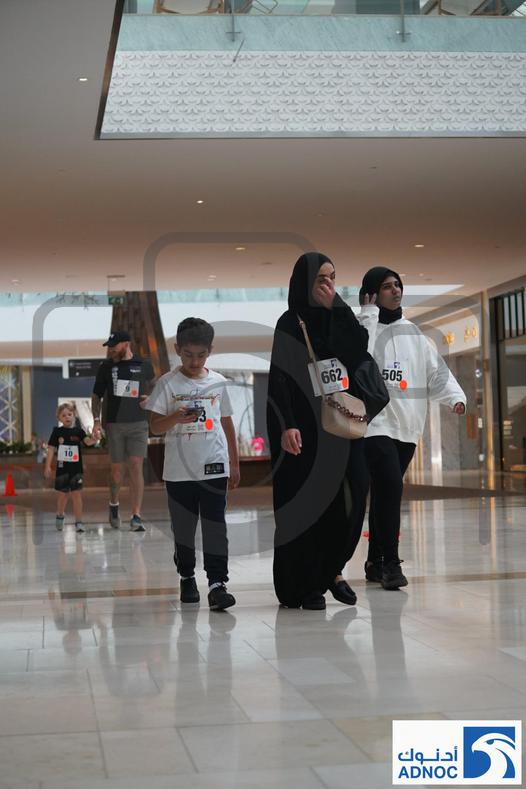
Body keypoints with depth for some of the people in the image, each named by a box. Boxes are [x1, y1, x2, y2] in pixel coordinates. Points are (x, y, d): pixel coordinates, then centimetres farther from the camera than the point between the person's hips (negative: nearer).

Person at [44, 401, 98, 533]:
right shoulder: (57, 431, 0)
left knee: (77, 494, -4)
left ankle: (78, 522, -1)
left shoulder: (78, 431, 0)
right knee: (63, 494, 11)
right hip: (62, 468, 1)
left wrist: (93, 439, -39)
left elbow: (87, 441, -16)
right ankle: (60, 515, 38)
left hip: (76, 468, 0)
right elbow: (51, 449, 1)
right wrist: (47, 466, -3)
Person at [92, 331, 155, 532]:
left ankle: (136, 517, -9)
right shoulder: (106, 366, 5)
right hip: (114, 424, 1)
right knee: (116, 469, 6)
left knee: (136, 467, -9)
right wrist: (96, 420, -1)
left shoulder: (144, 365, 3)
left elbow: (154, 389, 16)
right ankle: (114, 504, 33)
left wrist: (150, 398, -7)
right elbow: (97, 395, 10)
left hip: (138, 423, -1)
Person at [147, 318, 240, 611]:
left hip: (214, 468, 1)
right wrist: (176, 418, -23)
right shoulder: (168, 383, 0)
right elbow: (155, 426, -2)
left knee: (215, 527, -6)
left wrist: (235, 463, 13)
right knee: (183, 529, 10)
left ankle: (217, 583, -8)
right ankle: (187, 578, 25)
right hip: (179, 470, 0)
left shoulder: (218, 382, 6)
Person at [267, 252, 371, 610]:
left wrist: (336, 309, -9)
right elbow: (279, 378, -11)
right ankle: (307, 585, 7)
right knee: (309, 502, -3)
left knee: (350, 497, 0)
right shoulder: (289, 324, -3)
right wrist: (286, 425, -21)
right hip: (306, 427, -5)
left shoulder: (340, 318, 13)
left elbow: (361, 352, -5)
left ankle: (333, 570, 16)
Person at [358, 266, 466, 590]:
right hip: (375, 423, -5)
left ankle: (376, 562, 22)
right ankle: (390, 562, -11)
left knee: (386, 492, 11)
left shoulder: (412, 333, 15)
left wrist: (455, 395, -5)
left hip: (407, 425, 5)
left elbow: (436, 370, 12)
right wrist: (369, 314, -16)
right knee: (390, 486, -19)